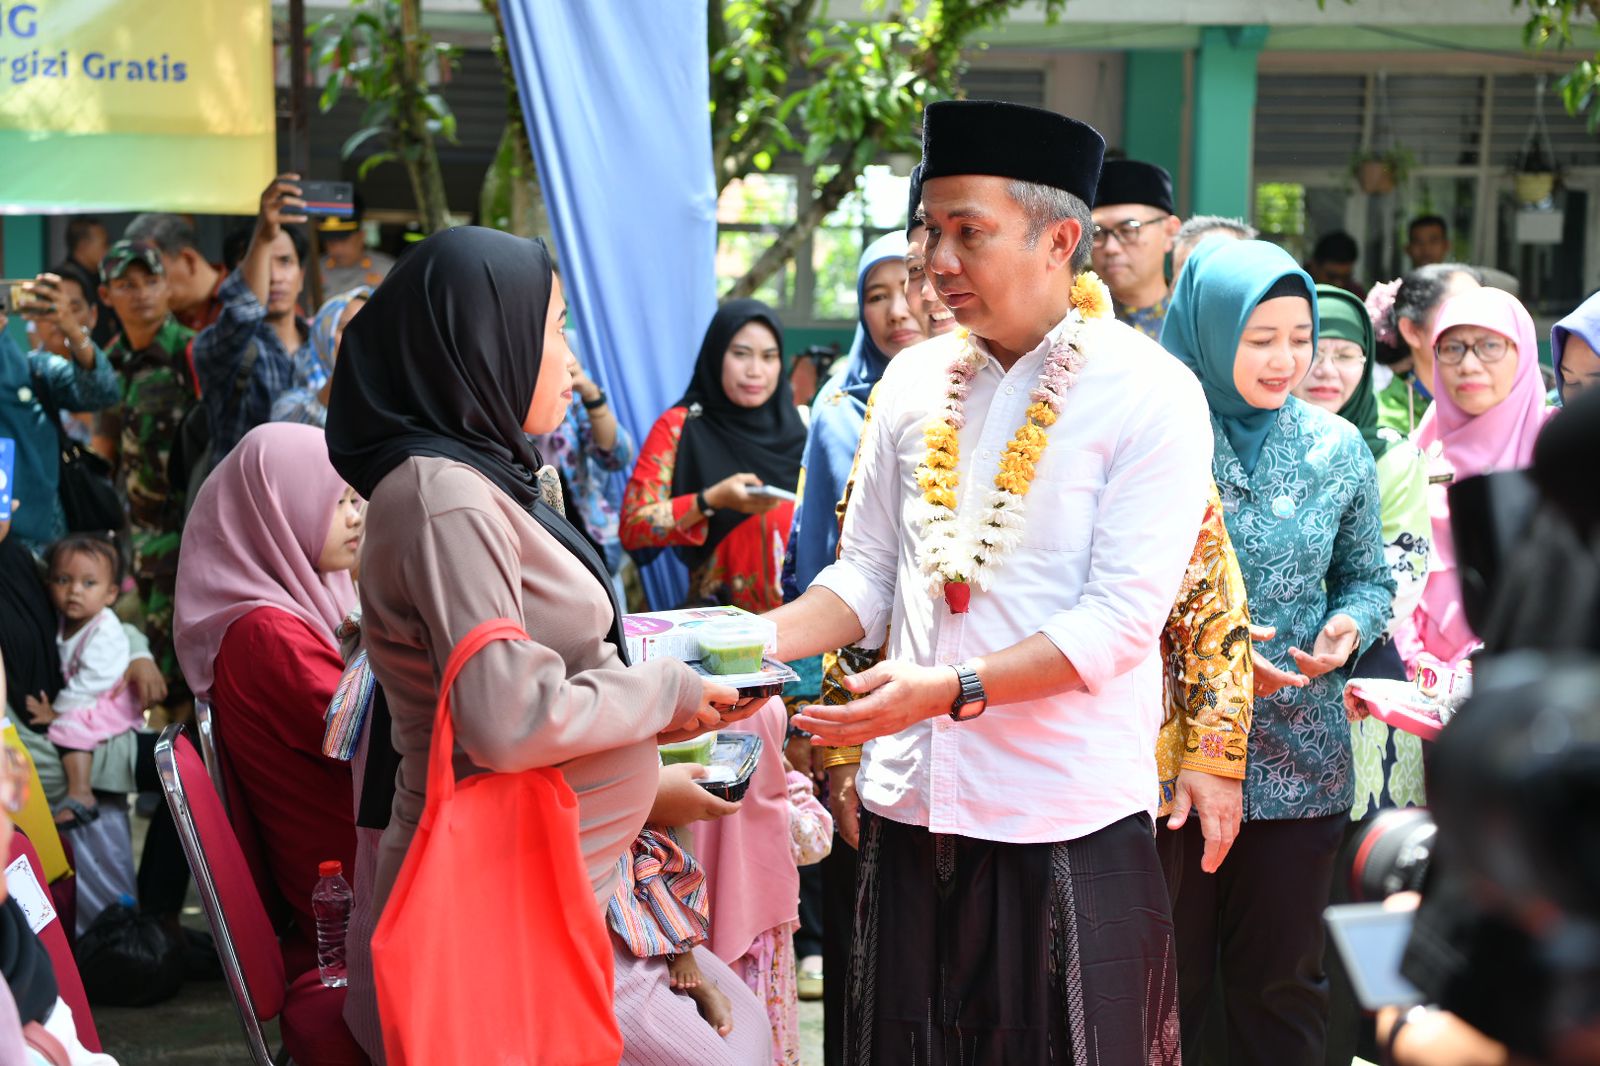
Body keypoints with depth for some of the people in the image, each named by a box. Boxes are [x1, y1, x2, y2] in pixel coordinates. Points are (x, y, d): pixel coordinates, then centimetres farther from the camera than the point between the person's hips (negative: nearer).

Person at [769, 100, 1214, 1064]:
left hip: (1066, 820, -4)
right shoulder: (914, 384, 9)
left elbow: (1122, 620, -14)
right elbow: (867, 576, 13)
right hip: (915, 804, 5)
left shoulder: (1152, 395, -7)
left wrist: (950, 688, -23)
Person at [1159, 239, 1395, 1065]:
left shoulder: (1337, 448, 5)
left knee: (1283, 988, 13)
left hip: (1301, 763, 3)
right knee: (1166, 984, 8)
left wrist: (1349, 626, -8)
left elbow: (1369, 578, 14)